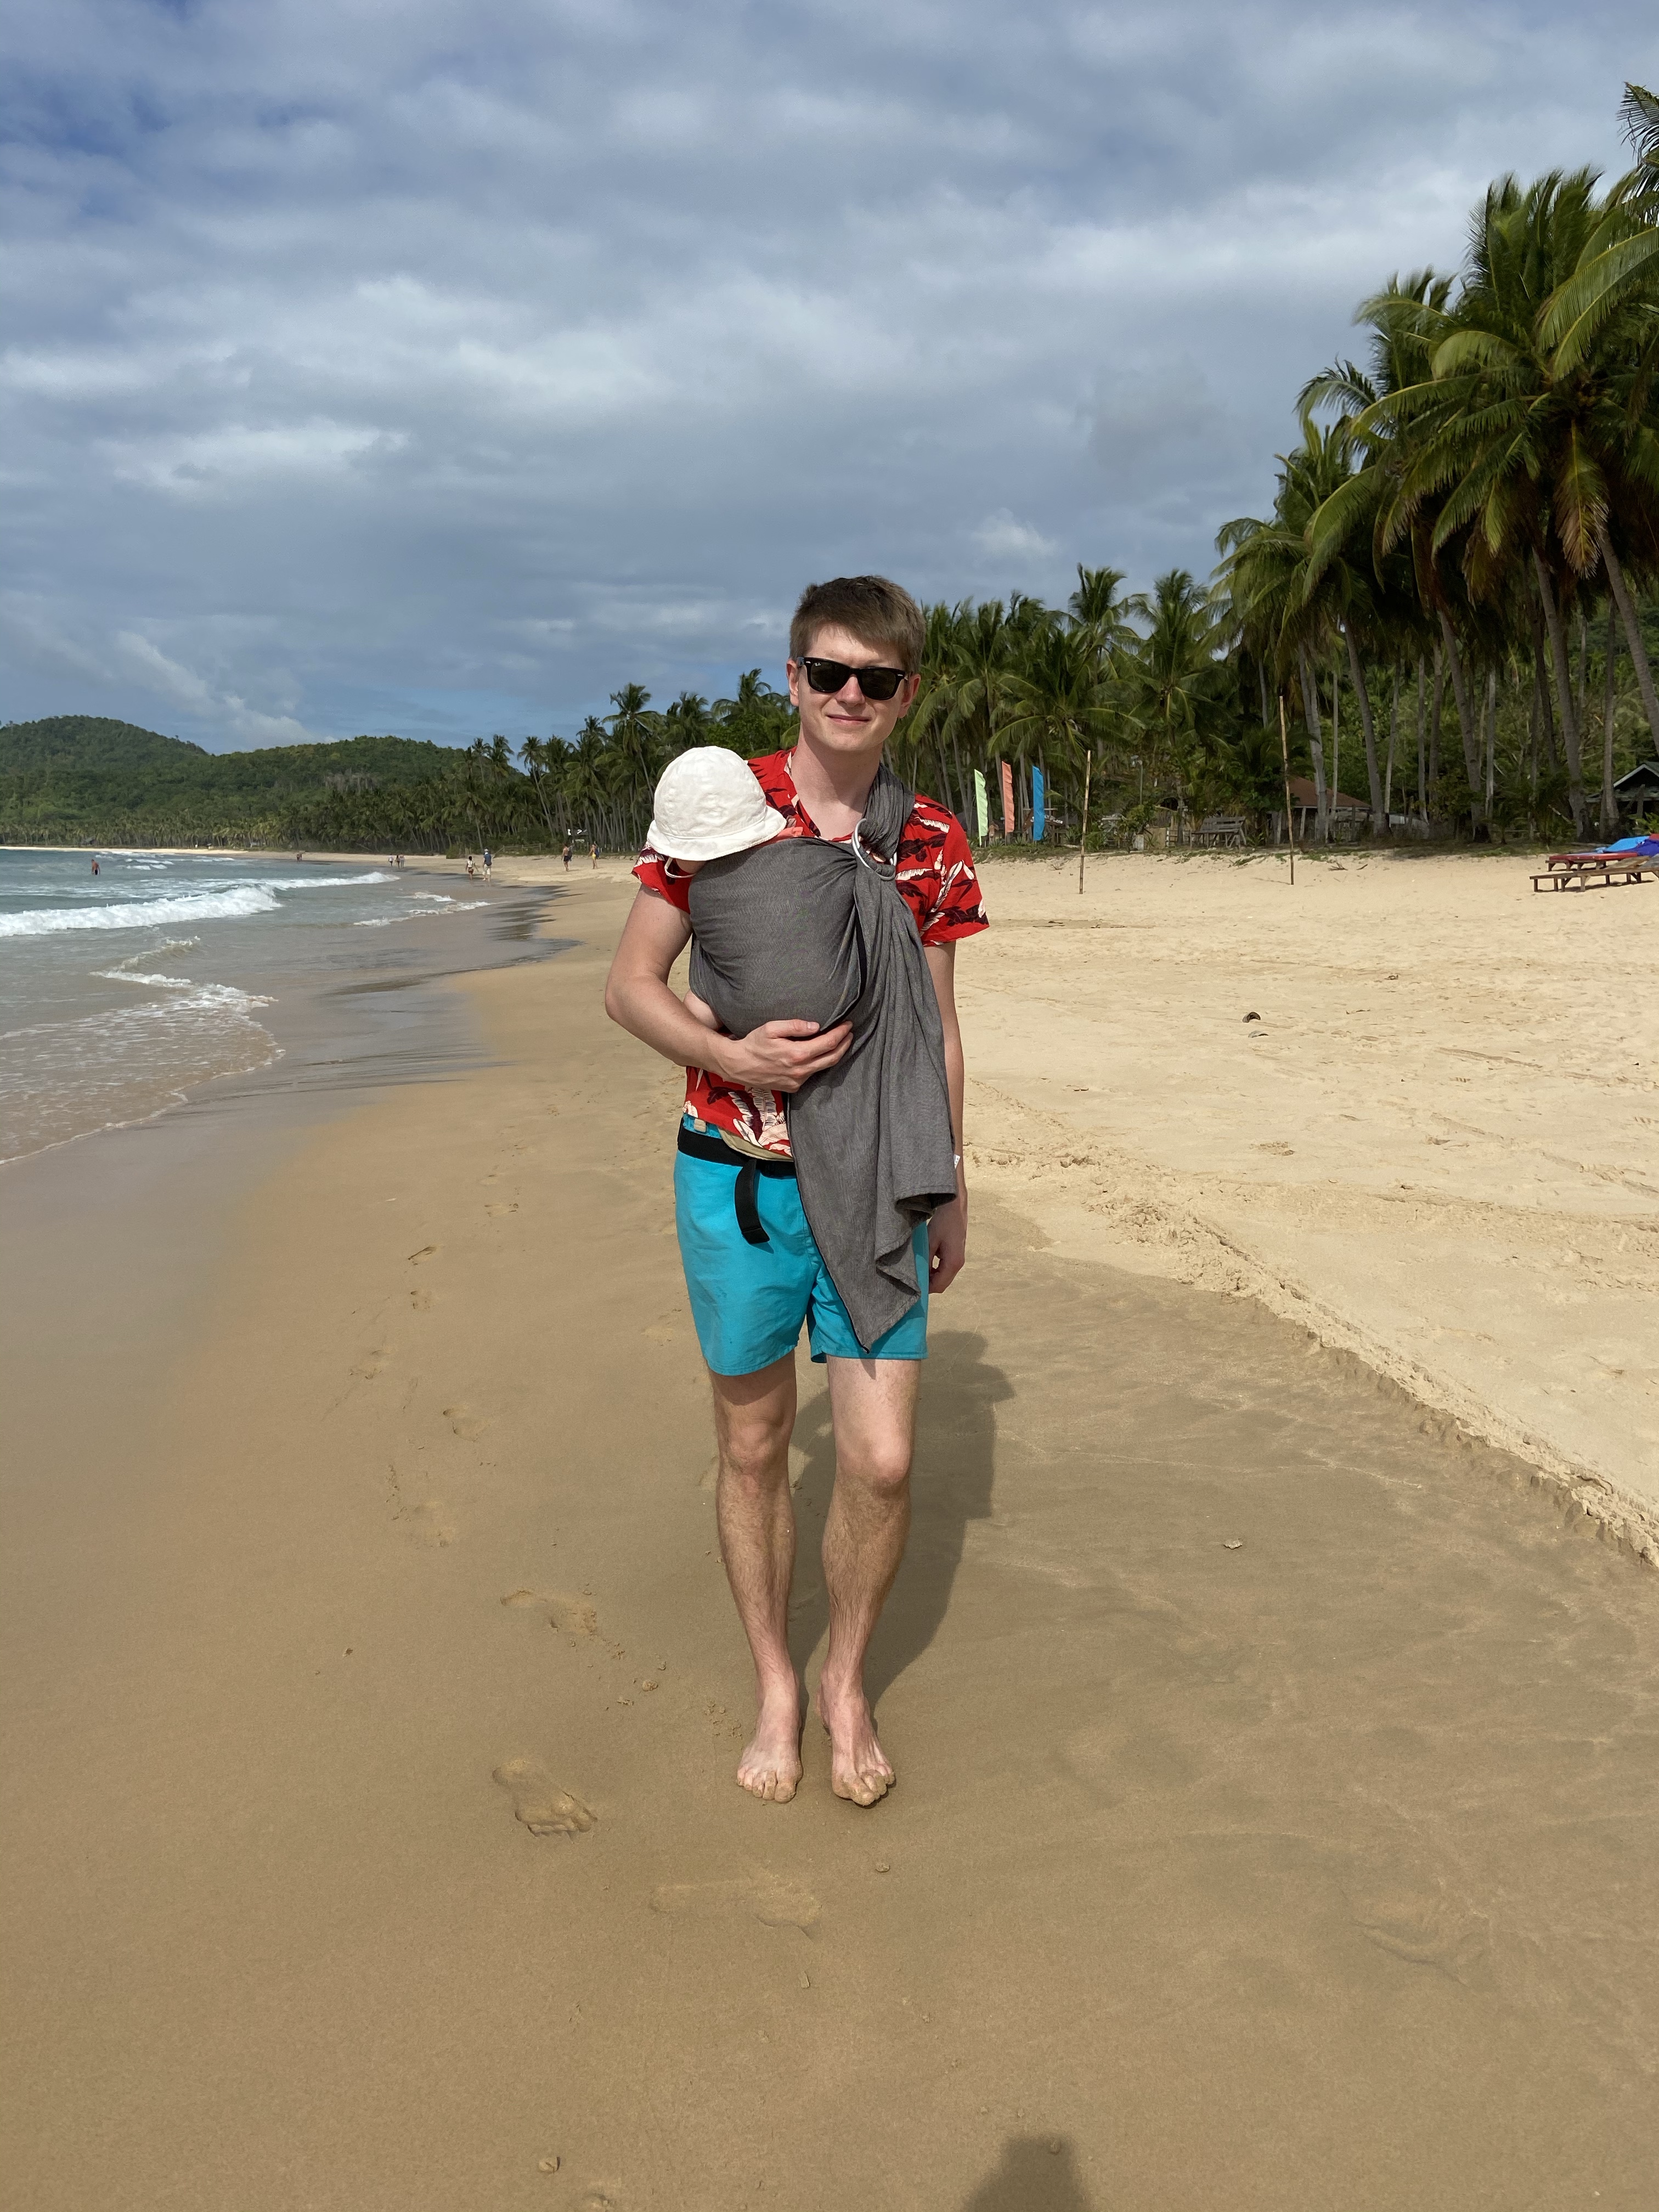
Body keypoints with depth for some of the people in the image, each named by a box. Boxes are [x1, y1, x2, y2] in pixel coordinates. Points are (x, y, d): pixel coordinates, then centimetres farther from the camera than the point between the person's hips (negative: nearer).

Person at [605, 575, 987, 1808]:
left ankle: (847, 1681, 27)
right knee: (754, 1447, 11)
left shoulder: (932, 844, 3)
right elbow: (631, 987, -1)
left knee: (883, 1463, 0)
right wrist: (730, 1056, -19)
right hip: (736, 1175, -1)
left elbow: (938, 1029, 11)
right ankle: (775, 1687, 33)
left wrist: (951, 1187, 11)